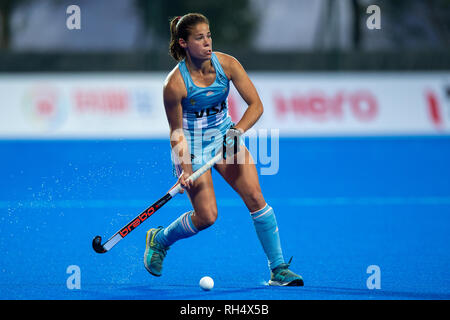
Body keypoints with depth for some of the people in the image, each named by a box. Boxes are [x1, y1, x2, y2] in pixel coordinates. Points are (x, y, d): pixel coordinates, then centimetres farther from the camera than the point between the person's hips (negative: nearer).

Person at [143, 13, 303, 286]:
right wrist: (185, 168, -22)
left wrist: (237, 131, -27)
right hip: (192, 145, -4)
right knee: (207, 216, -10)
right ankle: (159, 240, 21)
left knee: (256, 198, -9)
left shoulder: (227, 64, -13)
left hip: (225, 137, 4)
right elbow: (176, 131, -12)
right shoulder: (175, 84, -23)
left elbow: (256, 104, -11)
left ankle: (279, 270, -3)